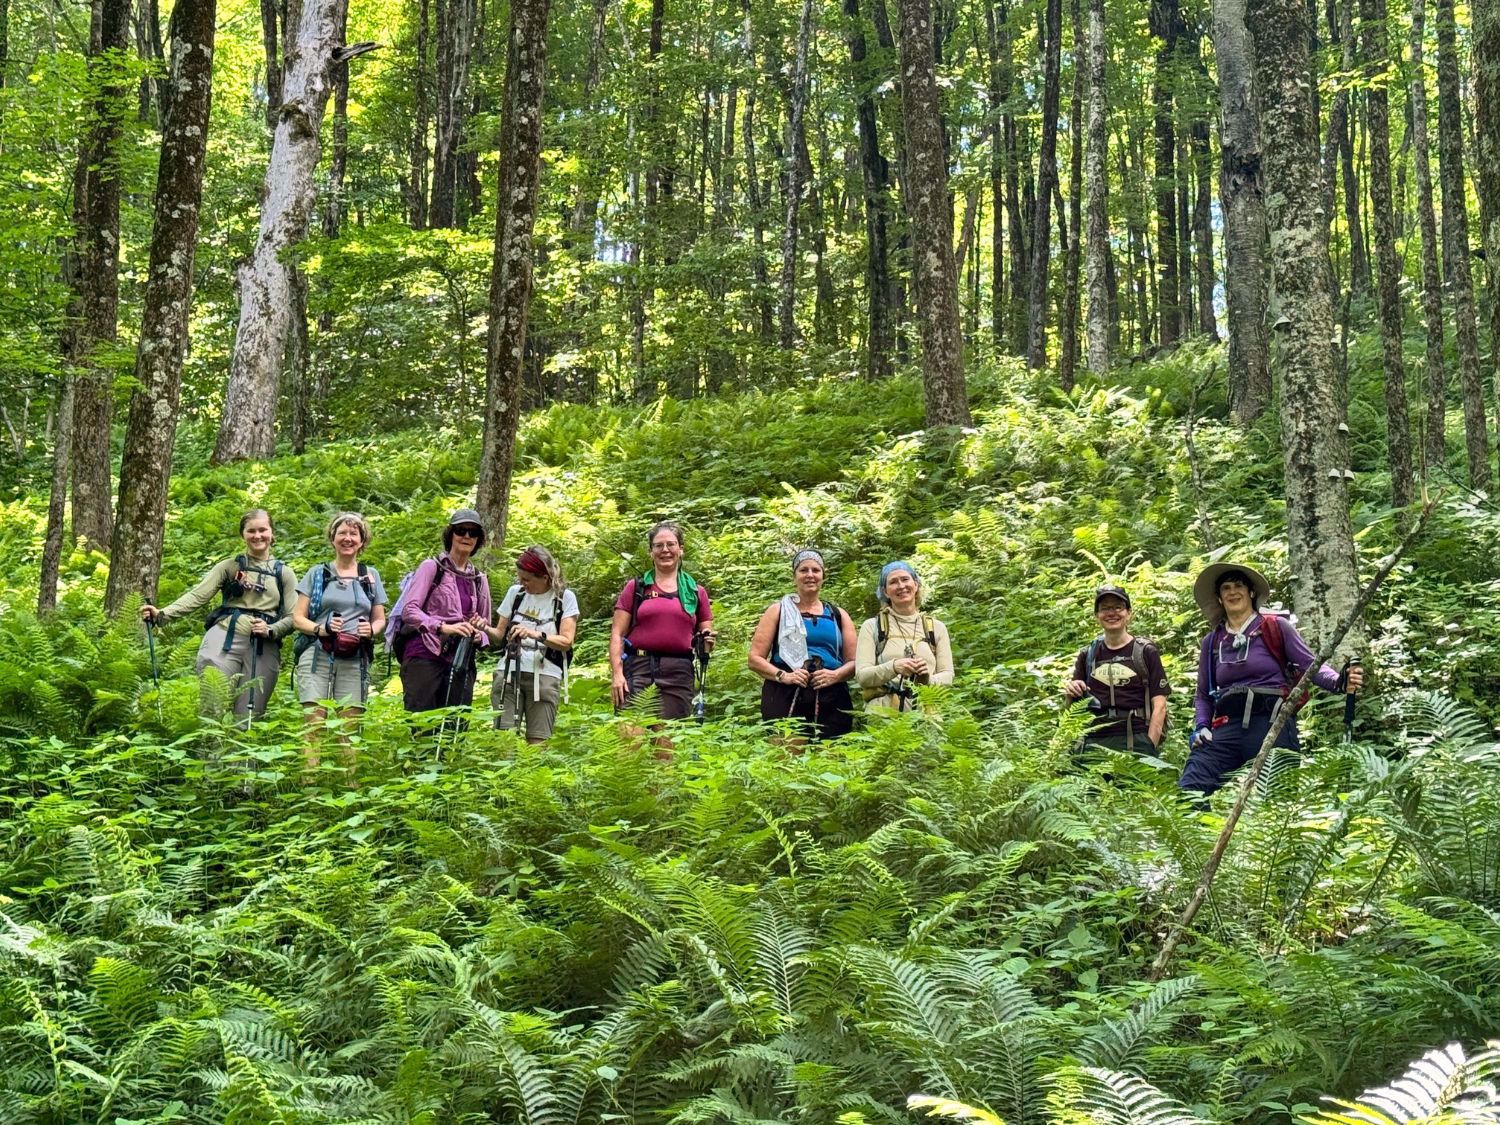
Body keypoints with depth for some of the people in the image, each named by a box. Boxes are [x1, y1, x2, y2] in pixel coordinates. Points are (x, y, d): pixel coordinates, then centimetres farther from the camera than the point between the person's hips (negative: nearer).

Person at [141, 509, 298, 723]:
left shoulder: (284, 573, 15)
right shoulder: (230, 566, 13)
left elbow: (293, 617, 10)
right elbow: (198, 595, 1)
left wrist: (270, 630, -11)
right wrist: (162, 614, -14)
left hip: (264, 649, 1)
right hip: (225, 639, -1)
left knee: (247, 718, -4)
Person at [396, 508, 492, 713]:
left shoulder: (479, 580, 19)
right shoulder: (432, 567, 5)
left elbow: (485, 628, 22)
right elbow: (409, 610, -6)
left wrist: (478, 636, -2)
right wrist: (444, 627, -20)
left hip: (461, 663, 5)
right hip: (424, 657, -5)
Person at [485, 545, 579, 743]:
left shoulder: (565, 597, 1)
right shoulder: (515, 593, 12)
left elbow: (566, 642, -6)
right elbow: (500, 635, 15)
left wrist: (536, 635, -21)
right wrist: (485, 629, -7)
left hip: (545, 676, -3)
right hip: (509, 673, 3)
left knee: (538, 742, -8)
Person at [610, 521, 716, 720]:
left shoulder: (697, 592, 16)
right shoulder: (636, 588, 11)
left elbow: (706, 638, 21)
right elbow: (617, 634, 6)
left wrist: (708, 642, -4)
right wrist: (617, 674, -7)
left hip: (679, 673, 2)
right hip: (639, 668, -2)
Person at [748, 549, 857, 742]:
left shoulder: (838, 615, 19)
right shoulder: (779, 611, 12)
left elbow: (853, 662, 14)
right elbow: (755, 659, 6)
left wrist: (835, 675, -7)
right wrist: (783, 675, -12)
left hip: (831, 701, 2)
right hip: (785, 697, -2)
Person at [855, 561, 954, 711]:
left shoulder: (936, 627, 16)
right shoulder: (872, 626, 10)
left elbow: (947, 676, 10)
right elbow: (861, 676, 1)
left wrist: (929, 679, -12)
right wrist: (893, 667, -17)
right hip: (883, 711, -2)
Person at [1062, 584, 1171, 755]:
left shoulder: (1146, 652, 6)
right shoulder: (1087, 655, 14)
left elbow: (1159, 706, 2)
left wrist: (1149, 747, -8)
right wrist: (1070, 694, -2)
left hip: (1135, 741, -2)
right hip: (1094, 741, 2)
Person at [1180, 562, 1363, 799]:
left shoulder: (1276, 627, 7)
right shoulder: (1212, 642, 18)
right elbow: (1203, 695, 23)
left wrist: (1338, 683, -18)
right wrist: (1201, 727, 4)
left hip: (1272, 724, -3)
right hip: (1226, 728, 3)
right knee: (1188, 790, -17)